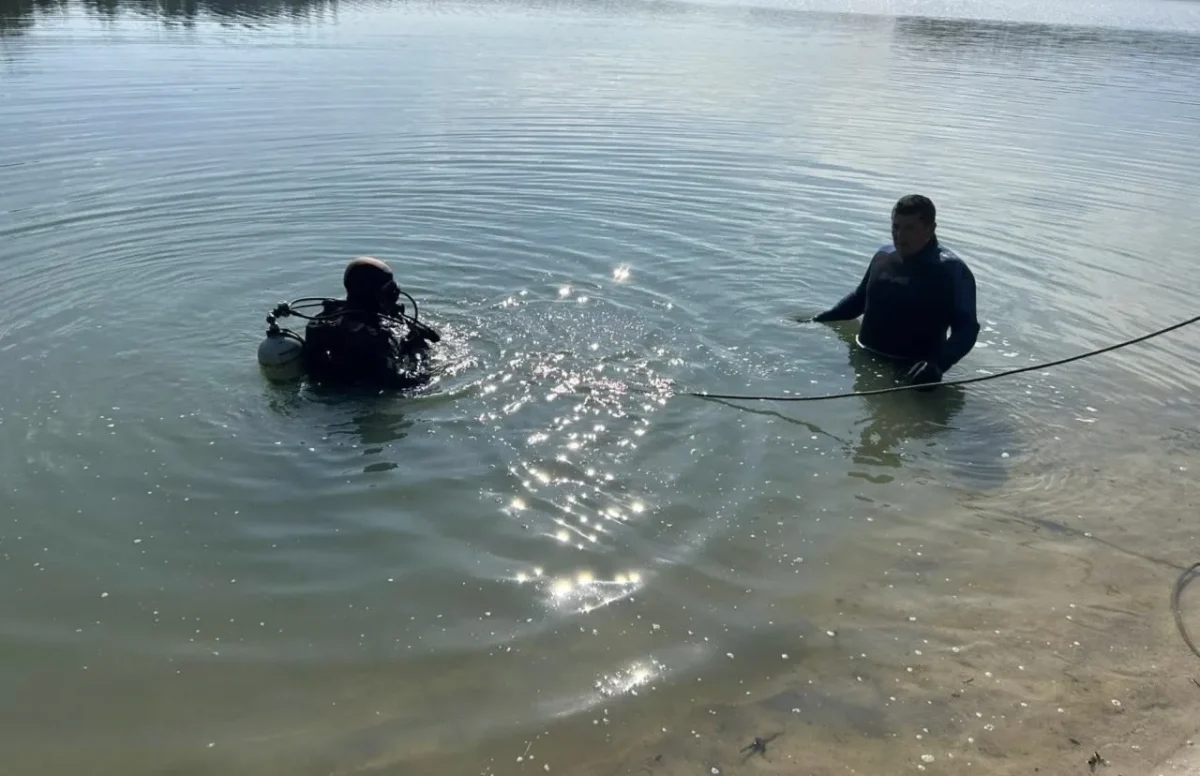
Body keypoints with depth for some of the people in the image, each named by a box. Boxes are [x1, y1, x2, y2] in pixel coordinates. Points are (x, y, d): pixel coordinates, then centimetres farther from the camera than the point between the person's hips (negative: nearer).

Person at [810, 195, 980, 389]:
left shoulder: (951, 270, -14)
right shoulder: (883, 256, 6)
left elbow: (966, 328, -19)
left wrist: (937, 365, -36)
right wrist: (818, 320, 15)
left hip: (912, 372, -6)